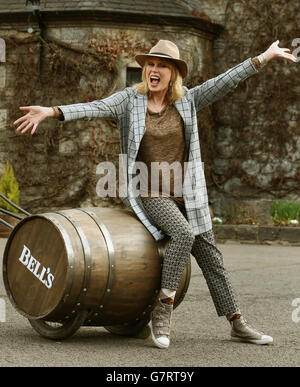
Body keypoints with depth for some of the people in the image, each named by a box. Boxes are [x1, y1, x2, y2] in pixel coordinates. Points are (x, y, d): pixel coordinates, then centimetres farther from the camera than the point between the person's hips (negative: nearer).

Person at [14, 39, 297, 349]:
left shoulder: (187, 101, 2)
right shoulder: (130, 99, -5)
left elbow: (226, 81, -2)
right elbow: (93, 108, -20)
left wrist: (265, 57, -8)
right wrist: (51, 111, -36)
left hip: (183, 195, 4)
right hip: (146, 194, -4)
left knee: (209, 255, 4)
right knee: (183, 234, -30)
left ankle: (237, 323, 14)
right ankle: (163, 310, -17)